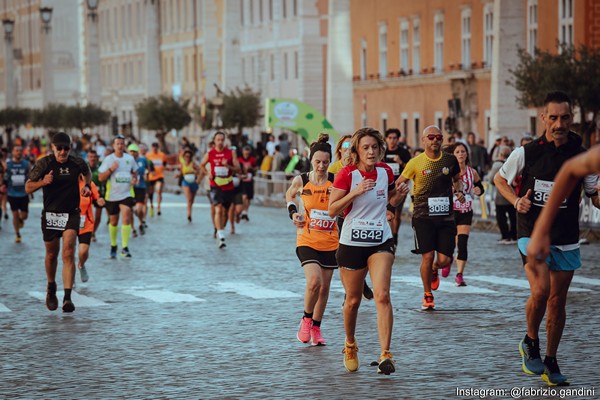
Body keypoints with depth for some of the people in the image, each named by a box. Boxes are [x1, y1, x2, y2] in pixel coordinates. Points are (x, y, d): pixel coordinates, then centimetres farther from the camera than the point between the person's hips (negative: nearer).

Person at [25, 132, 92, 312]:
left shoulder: (77, 163, -4)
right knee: (51, 255, 15)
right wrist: (42, 182, -23)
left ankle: (67, 297, -20)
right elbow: (28, 188, -5)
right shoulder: (44, 164, -8)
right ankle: (51, 288, 41)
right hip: (50, 214, 1)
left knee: (68, 254, -15)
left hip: (71, 214, -1)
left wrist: (86, 186, 3)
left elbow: (87, 173, 22)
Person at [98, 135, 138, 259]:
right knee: (113, 221, 12)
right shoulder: (108, 159, -4)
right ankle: (113, 246, 31)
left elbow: (135, 171, 20)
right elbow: (101, 177, -6)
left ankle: (125, 247, -15)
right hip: (112, 195, 0)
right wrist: (111, 169, -21)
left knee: (127, 218, -18)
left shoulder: (130, 159, 3)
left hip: (126, 194, 0)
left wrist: (135, 178, -1)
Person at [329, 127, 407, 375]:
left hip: (381, 242, 2)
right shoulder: (346, 174, -10)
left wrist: (400, 195, -4)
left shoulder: (385, 171, 1)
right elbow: (332, 210, -11)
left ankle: (385, 355, -16)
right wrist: (355, 192, -23)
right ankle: (350, 345, 37)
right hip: (352, 243, -1)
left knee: (382, 295, -15)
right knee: (353, 300, 10)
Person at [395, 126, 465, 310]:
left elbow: (457, 179, 23)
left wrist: (459, 191, 3)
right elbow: (399, 183, 7)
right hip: (423, 217, -2)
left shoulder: (450, 160, 4)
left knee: (445, 259, -2)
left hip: (445, 216, 2)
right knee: (427, 256, -8)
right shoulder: (415, 163, -4)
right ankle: (427, 296, 11)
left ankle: (433, 270, 37)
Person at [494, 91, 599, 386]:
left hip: (567, 241, 3)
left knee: (558, 300, 8)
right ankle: (531, 343, 6)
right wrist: (516, 201, -8)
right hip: (532, 234, -3)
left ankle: (550, 362, 23)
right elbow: (500, 179, 10)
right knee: (540, 291, -21)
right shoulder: (526, 153, -6)